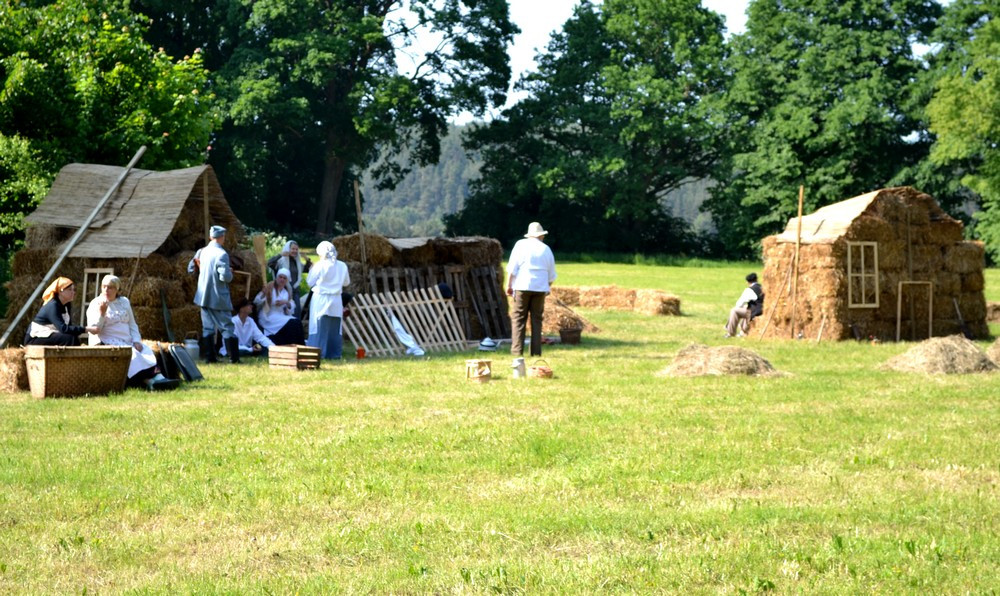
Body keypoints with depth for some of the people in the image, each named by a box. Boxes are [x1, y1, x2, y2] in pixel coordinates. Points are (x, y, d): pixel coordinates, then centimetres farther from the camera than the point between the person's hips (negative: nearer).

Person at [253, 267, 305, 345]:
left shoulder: (287, 291, 13)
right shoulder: (269, 287, -3)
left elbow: (291, 309, 11)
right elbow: (256, 302, -10)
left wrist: (286, 302, -10)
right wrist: (263, 293, -29)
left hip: (282, 316, 5)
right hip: (269, 317, -5)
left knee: (297, 322, -24)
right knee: (291, 324, -28)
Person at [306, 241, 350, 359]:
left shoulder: (320, 266, -11)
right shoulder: (342, 266, 1)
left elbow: (310, 282, -3)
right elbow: (346, 282, 14)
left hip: (321, 299, -4)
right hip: (336, 300, 4)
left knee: (319, 327, 0)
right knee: (334, 328, 10)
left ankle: (317, 352, -3)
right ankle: (335, 353, 11)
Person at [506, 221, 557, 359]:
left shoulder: (521, 244, 4)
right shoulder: (546, 249, 12)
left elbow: (512, 267, -3)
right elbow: (551, 275, 14)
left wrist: (509, 285, 1)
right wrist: (547, 287, 30)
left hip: (522, 286, -2)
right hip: (540, 287, 2)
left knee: (518, 318, -2)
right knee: (537, 319, 7)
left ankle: (517, 351, -11)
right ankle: (536, 351, 2)